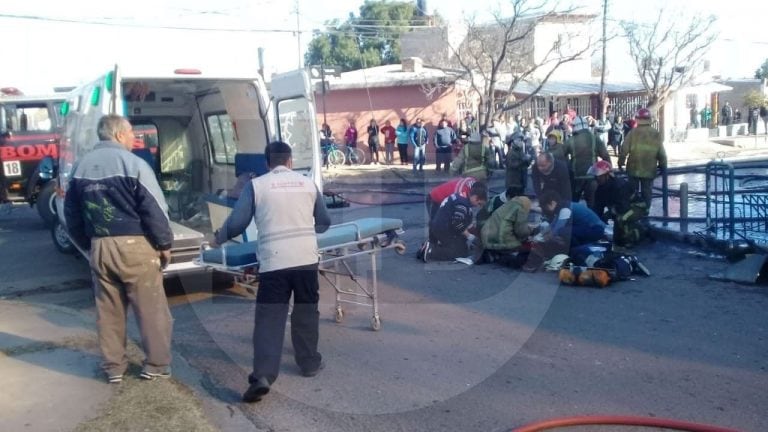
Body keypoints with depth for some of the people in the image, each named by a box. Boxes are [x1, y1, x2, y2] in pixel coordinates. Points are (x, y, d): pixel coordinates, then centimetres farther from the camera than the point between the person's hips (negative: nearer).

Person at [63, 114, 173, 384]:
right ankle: (156, 365, 14)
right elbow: (155, 209, -12)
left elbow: (72, 214, 15)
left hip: (99, 247, 6)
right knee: (151, 308, 6)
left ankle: (114, 367, 24)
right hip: (134, 246, -6)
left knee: (108, 310, 15)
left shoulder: (81, 167, 9)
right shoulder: (132, 163, -11)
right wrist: (164, 244, -1)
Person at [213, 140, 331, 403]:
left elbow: (237, 223, 3)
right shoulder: (308, 184, 12)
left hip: (273, 262, -2)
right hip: (306, 259, 2)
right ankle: (309, 363, 29)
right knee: (306, 312, 18)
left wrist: (219, 238, 23)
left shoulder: (256, 185, 3)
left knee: (269, 318, -1)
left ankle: (262, 376, -11)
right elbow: (324, 222, 21)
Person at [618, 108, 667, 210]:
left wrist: (620, 163, 3)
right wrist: (662, 166, 15)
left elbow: (624, 150, -9)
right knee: (647, 193, 9)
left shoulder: (633, 133, -7)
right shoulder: (656, 134, 0)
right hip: (649, 170, 1)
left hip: (634, 169, -1)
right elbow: (662, 153, 3)